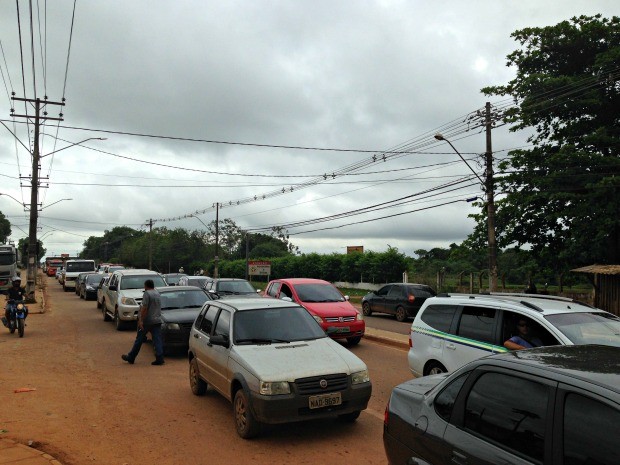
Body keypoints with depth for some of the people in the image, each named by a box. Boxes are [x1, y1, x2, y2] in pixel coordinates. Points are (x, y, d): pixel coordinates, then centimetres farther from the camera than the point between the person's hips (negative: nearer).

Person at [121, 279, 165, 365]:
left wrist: (141, 320, -18)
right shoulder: (158, 294, 15)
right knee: (157, 340, 2)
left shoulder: (147, 294, -10)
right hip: (157, 321, 6)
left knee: (139, 340, 5)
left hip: (147, 321, -6)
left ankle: (130, 358, 17)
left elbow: (144, 308, -18)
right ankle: (159, 359, -4)